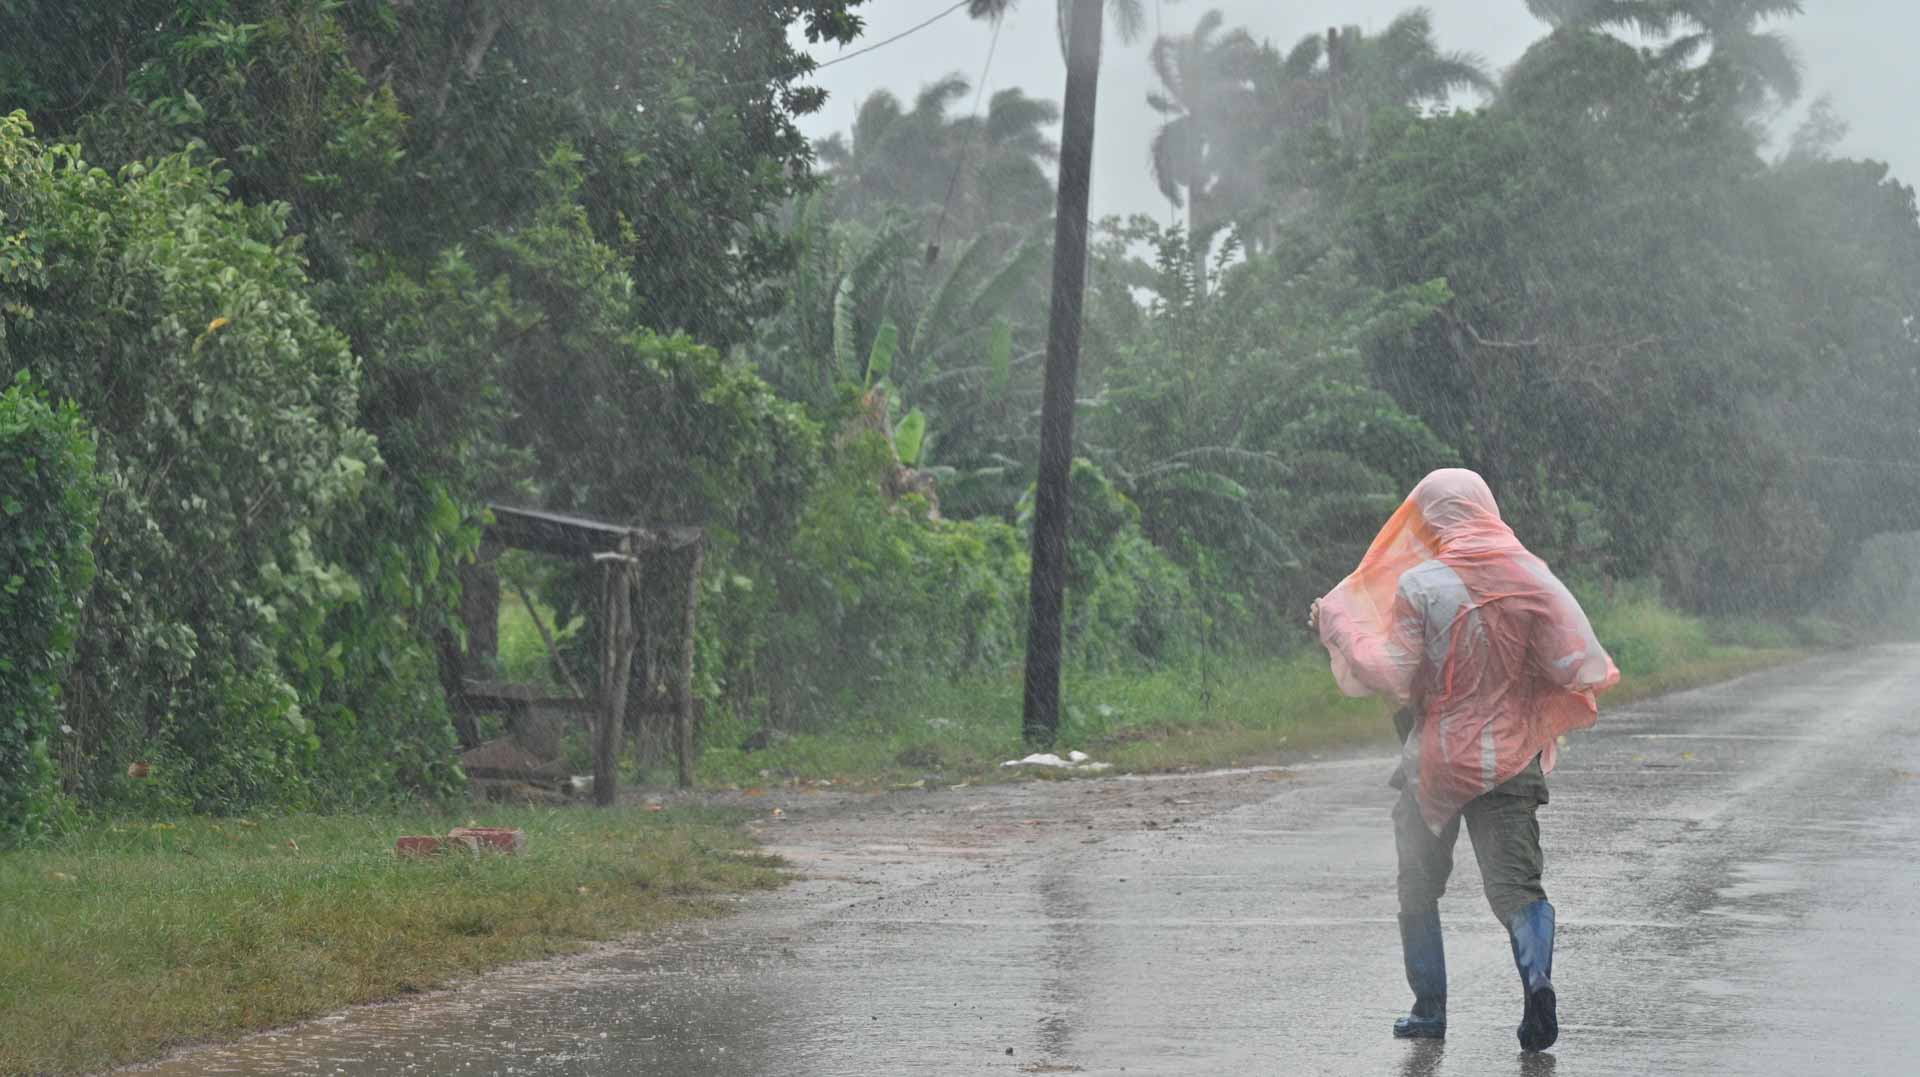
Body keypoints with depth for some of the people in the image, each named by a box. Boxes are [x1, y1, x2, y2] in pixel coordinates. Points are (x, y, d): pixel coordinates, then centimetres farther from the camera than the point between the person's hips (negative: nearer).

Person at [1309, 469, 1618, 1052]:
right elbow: (1578, 665, -6)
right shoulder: (1532, 578, -2)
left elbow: (1394, 676, -10)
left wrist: (1336, 627, 1)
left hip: (1436, 758, -2)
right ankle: (1537, 974, -27)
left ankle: (1429, 1008, 17)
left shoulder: (1418, 584, -11)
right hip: (1512, 758, 2)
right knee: (1516, 882, 1)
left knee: (1419, 886, 14)